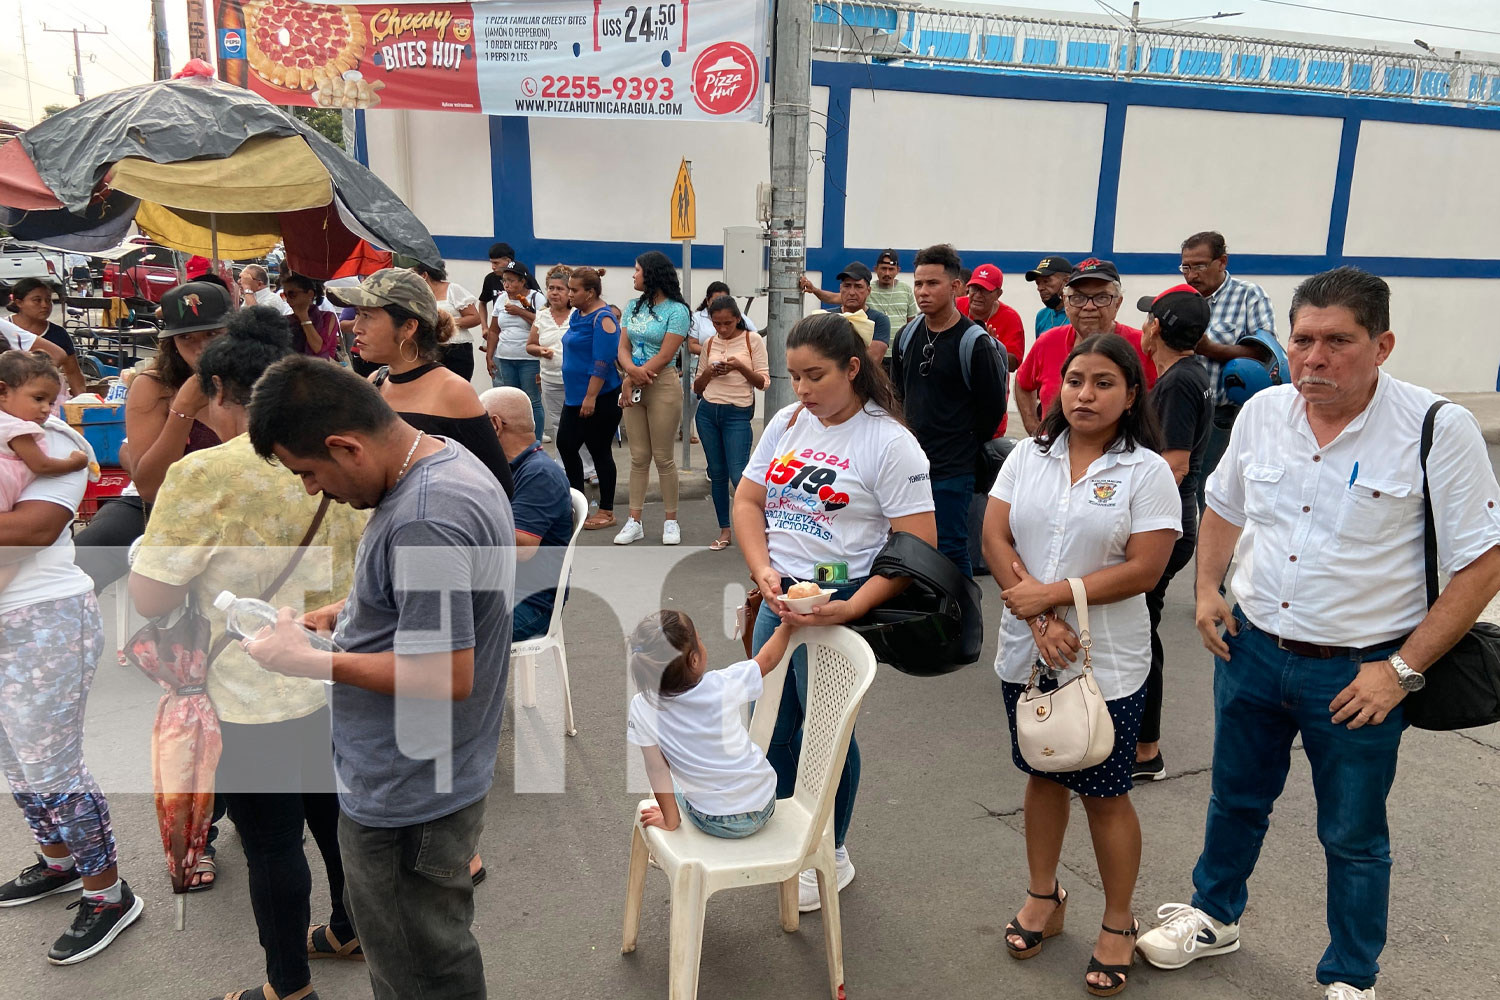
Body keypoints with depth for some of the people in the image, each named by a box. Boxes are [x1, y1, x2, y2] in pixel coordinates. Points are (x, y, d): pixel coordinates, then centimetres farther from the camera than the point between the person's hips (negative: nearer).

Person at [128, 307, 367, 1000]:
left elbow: (149, 598, -15)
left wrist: (157, 541, 2)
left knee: (271, 844, 13)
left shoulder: (204, 475, -20)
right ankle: (348, 931, 46)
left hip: (262, 701, -6)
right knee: (334, 811, 25)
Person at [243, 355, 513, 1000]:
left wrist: (313, 663, -18)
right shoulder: (447, 461, 4)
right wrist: (341, 613, 6)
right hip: (421, 784, 10)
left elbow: (448, 676, -28)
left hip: (406, 802, -10)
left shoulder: (424, 518, -29)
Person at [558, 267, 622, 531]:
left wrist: (591, 397, -24)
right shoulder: (577, 315, 11)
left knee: (600, 451, 0)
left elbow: (603, 362, -22)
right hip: (575, 396, 9)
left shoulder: (603, 319, -16)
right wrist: (572, 391, 21)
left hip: (599, 398, -9)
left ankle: (606, 512, 13)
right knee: (566, 444, 11)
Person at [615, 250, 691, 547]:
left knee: (663, 457, 0)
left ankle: (671, 521, 11)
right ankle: (634, 522, 12)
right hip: (633, 386, 6)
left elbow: (664, 356, -13)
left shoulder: (676, 311, -7)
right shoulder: (633, 306, 12)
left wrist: (633, 380, -12)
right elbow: (623, 348, 6)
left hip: (663, 386, -6)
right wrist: (632, 371, -15)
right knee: (639, 457, 8)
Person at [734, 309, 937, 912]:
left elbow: (917, 546, -16)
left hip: (840, 601, -6)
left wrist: (852, 609, -25)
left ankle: (831, 855, 29)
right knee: (771, 722, 16)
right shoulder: (788, 422, 6)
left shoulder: (890, 443, -13)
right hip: (778, 595, 6)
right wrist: (764, 573, -8)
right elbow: (747, 502, 9)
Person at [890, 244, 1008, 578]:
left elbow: (993, 406, -6)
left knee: (950, 550, -2)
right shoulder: (907, 336, 7)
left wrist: (965, 444, 3)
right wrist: (914, 435, 13)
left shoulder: (975, 343, -12)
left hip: (952, 470, -6)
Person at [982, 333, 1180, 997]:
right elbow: (995, 537, -3)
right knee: (1043, 776, 18)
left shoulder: (1146, 470, -7)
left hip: (1106, 663, -4)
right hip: (1028, 653, 4)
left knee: (1104, 793, 7)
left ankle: (1118, 925, 27)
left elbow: (1144, 569, -14)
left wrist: (1052, 596, -17)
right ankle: (1043, 897, 38)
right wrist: (1037, 619, -14)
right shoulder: (1029, 455, 4)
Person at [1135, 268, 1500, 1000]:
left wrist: (1403, 669, -16)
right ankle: (1214, 917, 47)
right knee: (1237, 799, 23)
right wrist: (1208, 589, 0)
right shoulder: (1262, 412, -3)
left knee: (1353, 837, 14)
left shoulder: (1438, 429, -16)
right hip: (1251, 648, 4)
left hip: (1357, 672, -4)